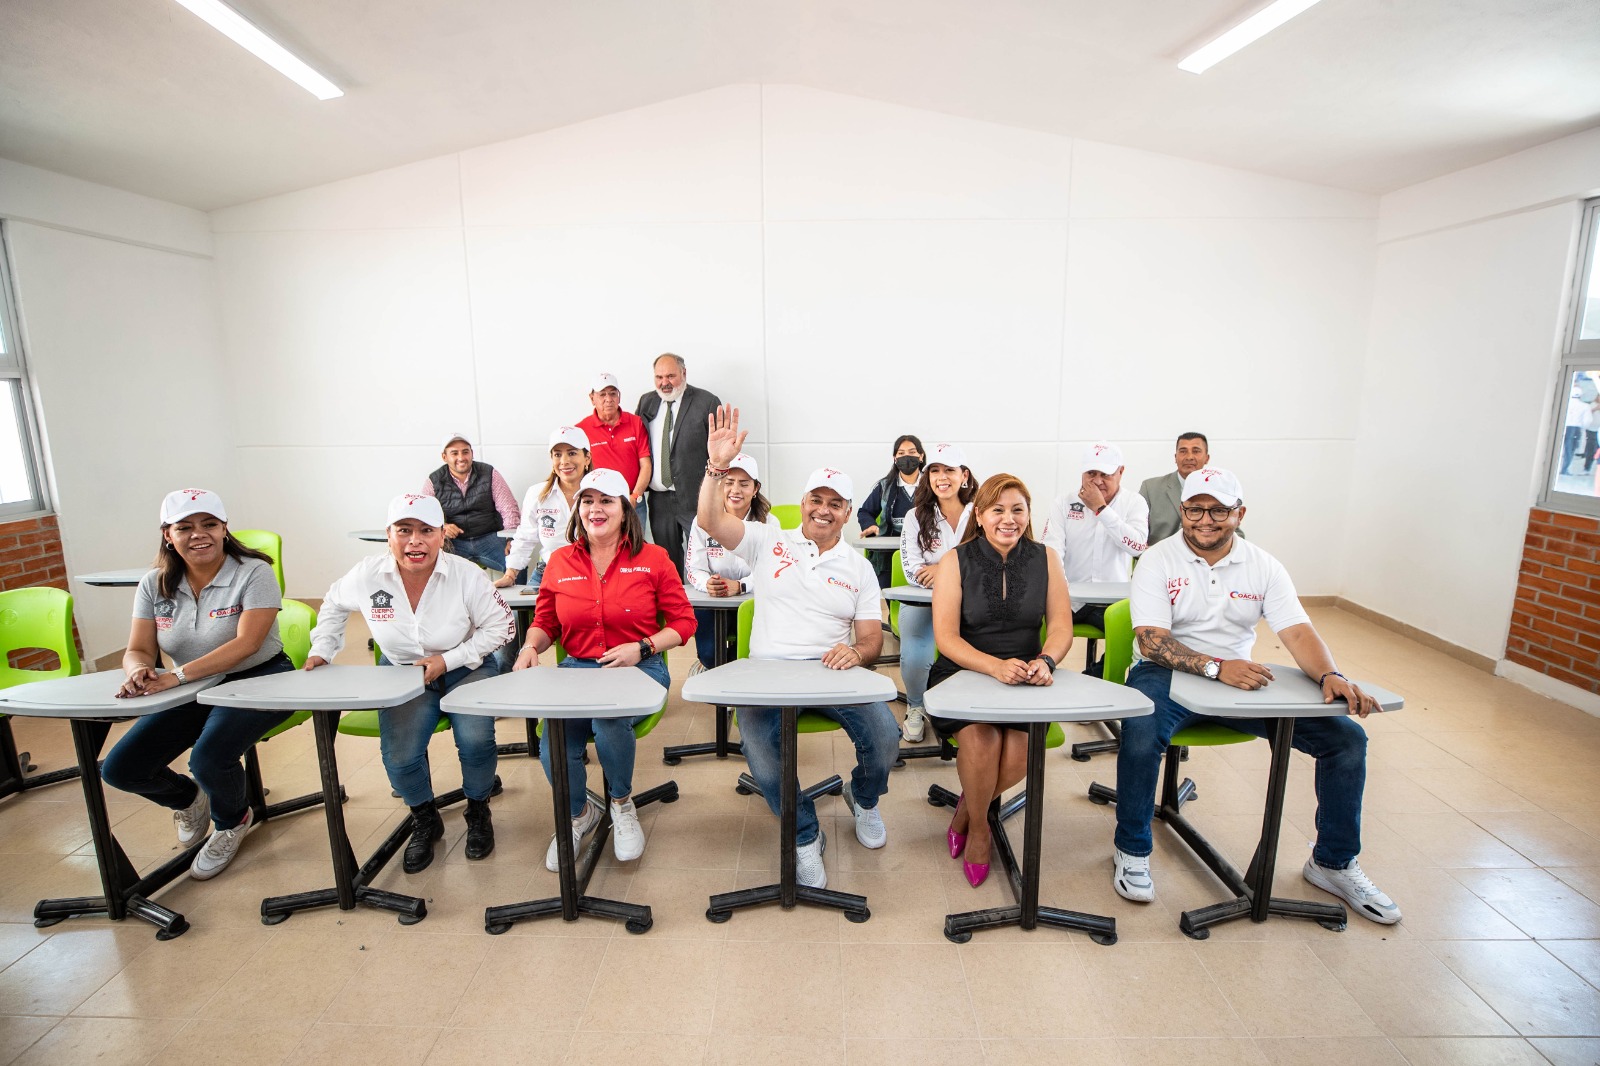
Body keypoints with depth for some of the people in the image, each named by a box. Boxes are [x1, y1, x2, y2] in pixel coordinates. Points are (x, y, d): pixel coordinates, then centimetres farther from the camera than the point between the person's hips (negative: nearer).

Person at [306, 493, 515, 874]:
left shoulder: (467, 575, -19)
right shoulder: (367, 574, -11)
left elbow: (499, 627, -10)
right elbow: (334, 606, 13)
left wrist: (448, 660, -16)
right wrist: (321, 651, 6)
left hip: (466, 670, -2)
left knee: (475, 740, -27)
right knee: (398, 757, -19)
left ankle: (478, 811, 7)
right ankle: (425, 820, 16)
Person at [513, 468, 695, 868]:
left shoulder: (652, 558, -1)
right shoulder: (560, 561, 7)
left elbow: (683, 622, 0)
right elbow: (544, 621, 16)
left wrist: (641, 647, -15)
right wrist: (530, 646, -6)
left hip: (639, 669, -3)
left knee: (609, 719, -34)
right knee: (553, 749, -20)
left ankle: (622, 805, 1)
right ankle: (579, 813, 19)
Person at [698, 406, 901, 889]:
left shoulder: (859, 568, 14)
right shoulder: (769, 542, 9)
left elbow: (872, 637, 8)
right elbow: (709, 519, -4)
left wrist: (856, 652, -16)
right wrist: (716, 467, -18)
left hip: (833, 670, 1)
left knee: (885, 740, -22)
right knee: (758, 746, -30)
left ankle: (864, 799, 19)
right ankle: (805, 839, 1)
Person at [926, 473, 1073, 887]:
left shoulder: (1045, 559, 5)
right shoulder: (955, 561, -4)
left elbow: (1061, 625, 1)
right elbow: (946, 636, -11)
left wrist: (1045, 660, -23)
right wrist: (995, 666, -29)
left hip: (1026, 681, 2)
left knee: (1019, 751, -25)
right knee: (981, 738, -30)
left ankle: (966, 810, 11)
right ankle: (978, 826, 4)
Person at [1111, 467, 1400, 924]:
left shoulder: (1263, 566, 5)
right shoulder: (1158, 561, -8)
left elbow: (1298, 631, -5)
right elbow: (1150, 640, -18)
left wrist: (1331, 676, -26)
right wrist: (1216, 667, -32)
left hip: (1242, 678, 5)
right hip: (1168, 674, -4)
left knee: (1347, 737, -6)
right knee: (1140, 734, -36)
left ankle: (1333, 863, 16)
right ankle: (1132, 852, -10)